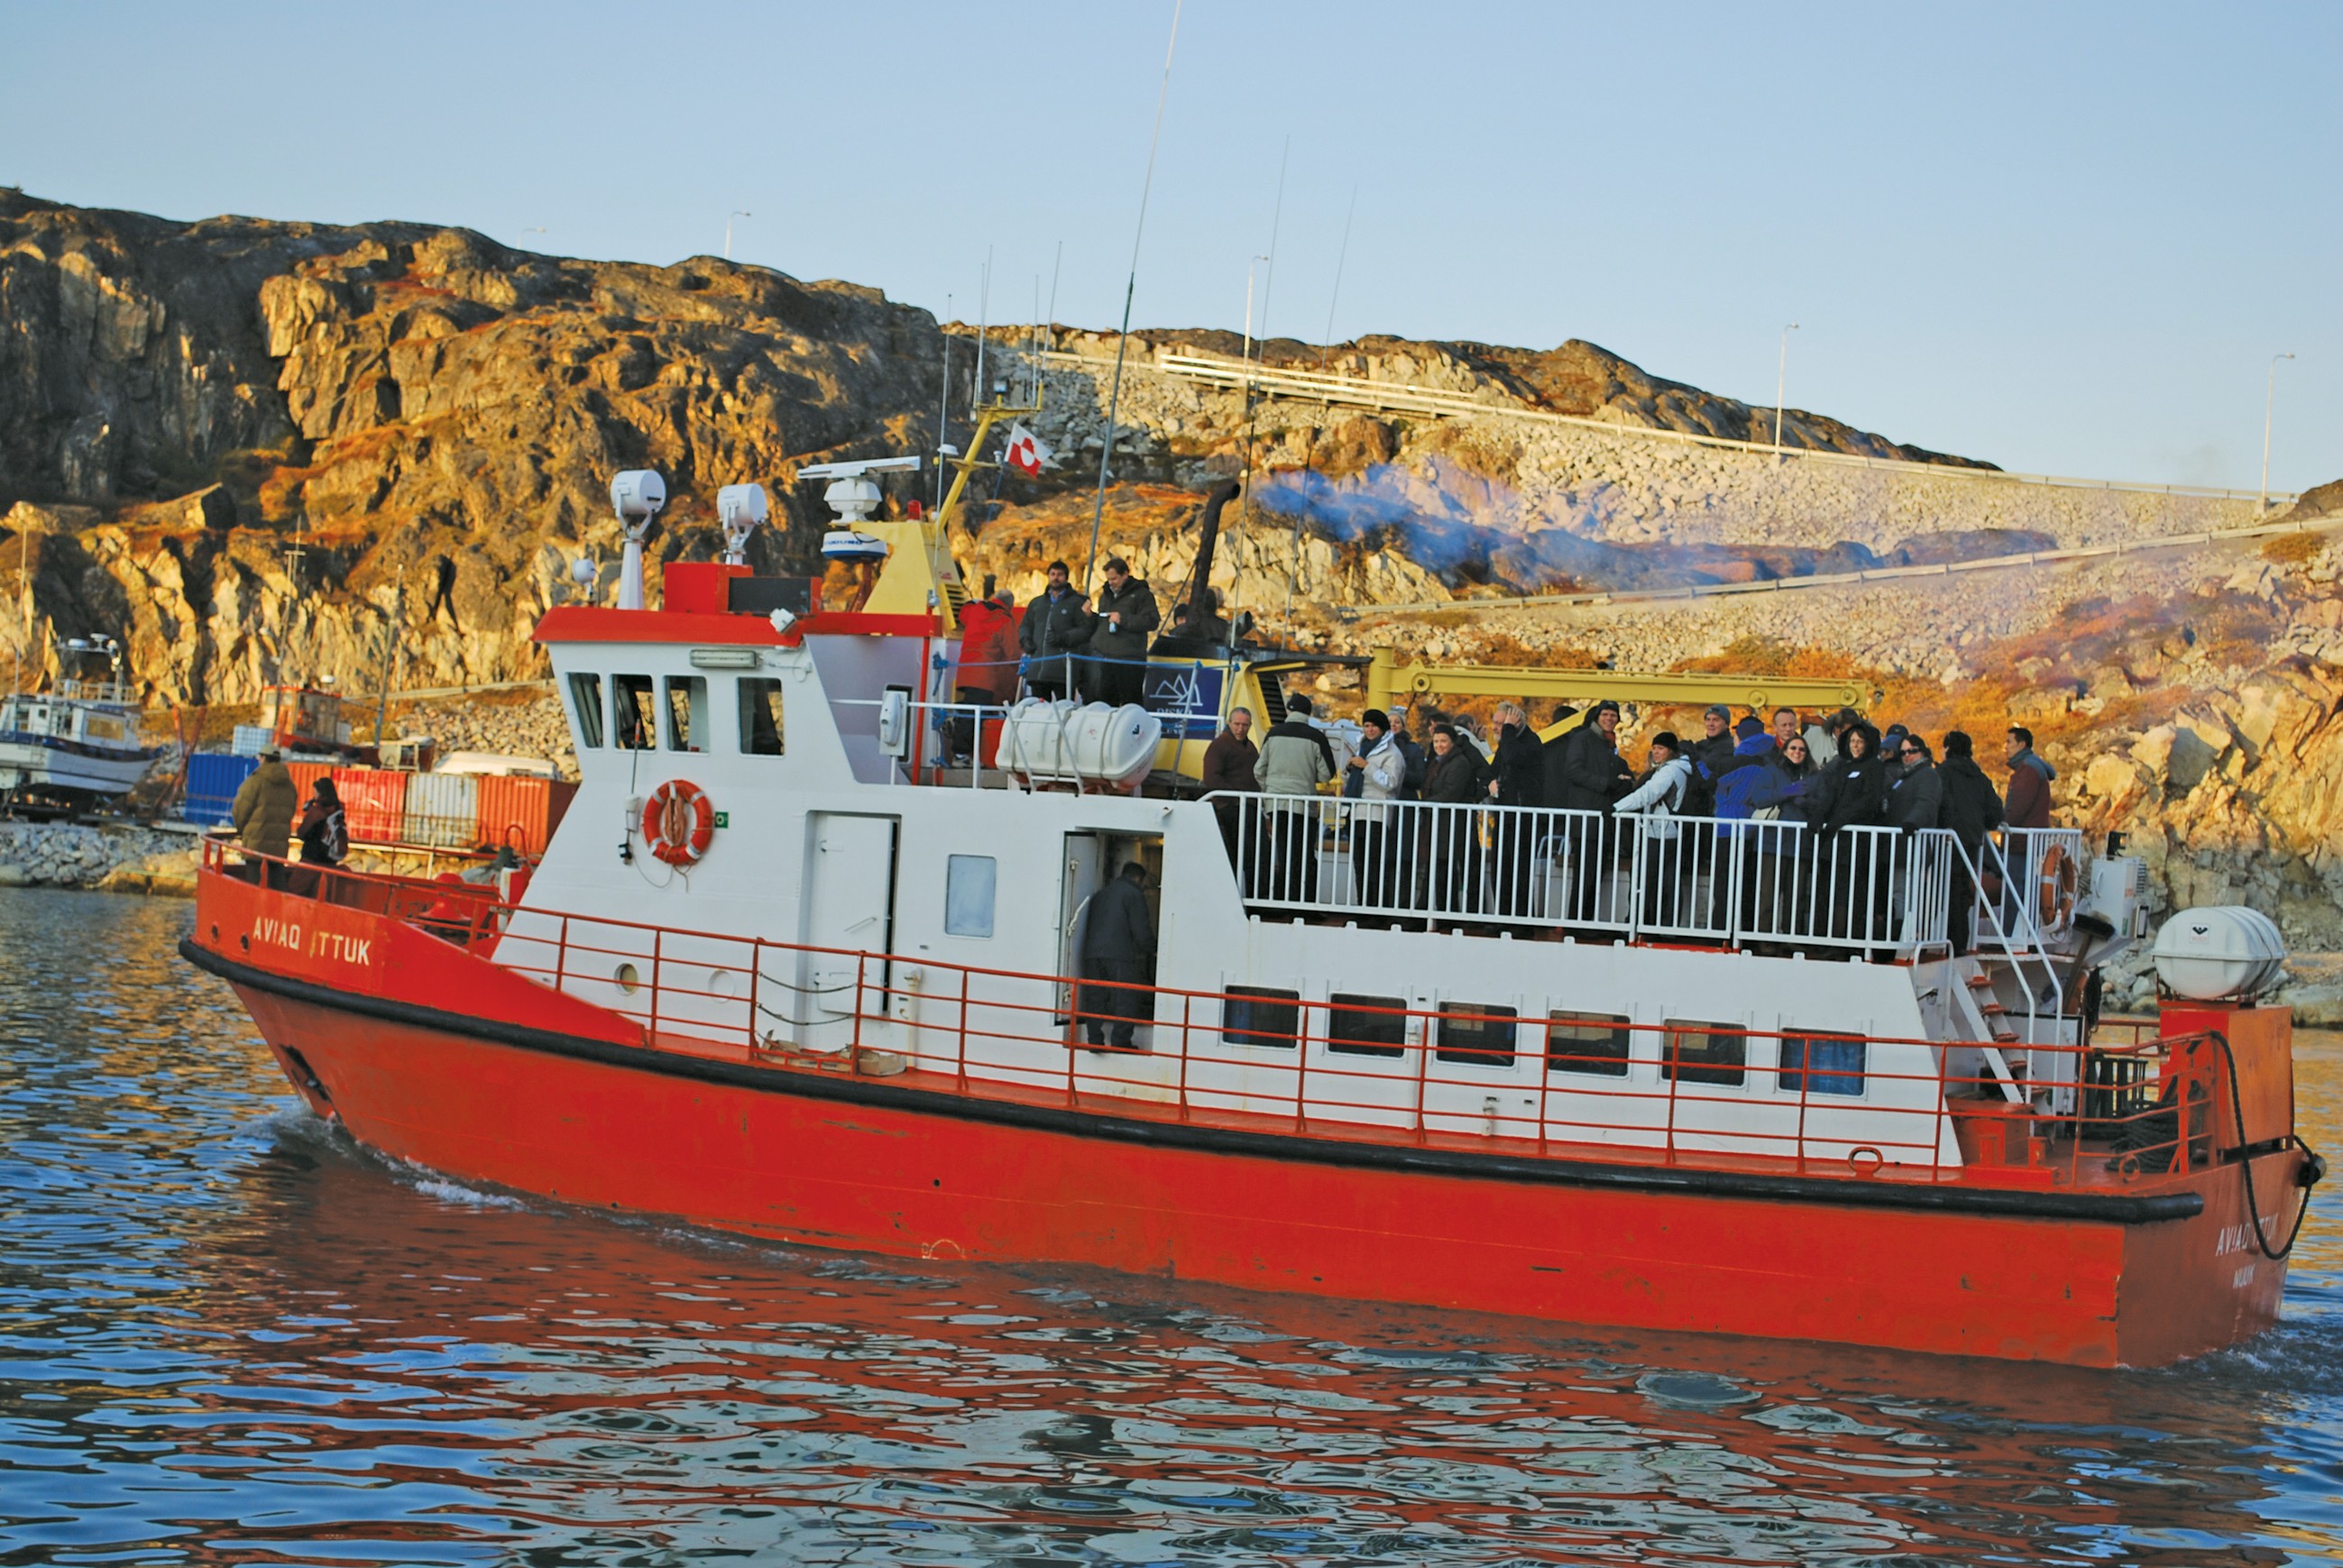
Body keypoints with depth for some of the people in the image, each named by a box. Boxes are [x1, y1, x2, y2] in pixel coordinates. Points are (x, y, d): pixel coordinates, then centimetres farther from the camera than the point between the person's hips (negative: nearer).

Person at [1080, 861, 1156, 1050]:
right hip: (1120, 955, -6)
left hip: (1092, 952, 6)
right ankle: (1120, 1041, -8)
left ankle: (1095, 1040, 4)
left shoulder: (1100, 894, 22)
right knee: (1126, 999, -2)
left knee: (1095, 998, 9)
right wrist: (1151, 950, 10)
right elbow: (1141, 931, -5)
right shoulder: (1134, 894, 1)